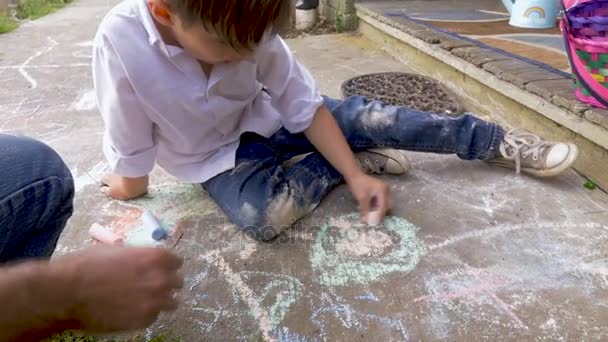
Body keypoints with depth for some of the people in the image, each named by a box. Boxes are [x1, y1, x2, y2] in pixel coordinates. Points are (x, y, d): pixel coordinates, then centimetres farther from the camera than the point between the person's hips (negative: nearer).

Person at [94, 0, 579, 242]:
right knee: (264, 215, -32)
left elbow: (305, 107, -18)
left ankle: (499, 144, -1)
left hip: (265, 118, 2)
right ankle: (352, 158, -7)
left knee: (366, 117, -17)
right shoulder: (120, 43, -30)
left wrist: (355, 177, -21)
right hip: (214, 158, -1)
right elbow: (130, 152, -17)